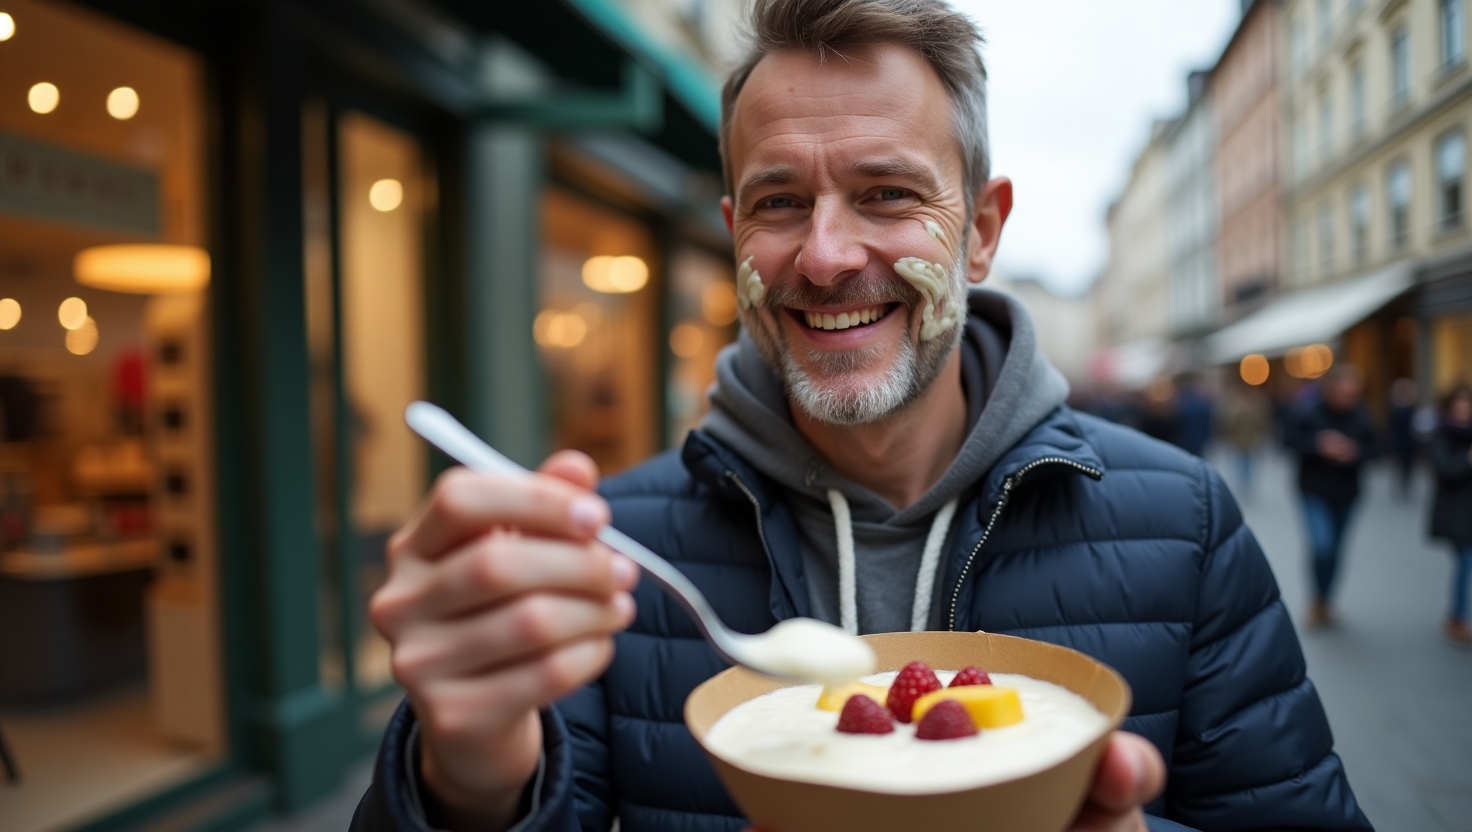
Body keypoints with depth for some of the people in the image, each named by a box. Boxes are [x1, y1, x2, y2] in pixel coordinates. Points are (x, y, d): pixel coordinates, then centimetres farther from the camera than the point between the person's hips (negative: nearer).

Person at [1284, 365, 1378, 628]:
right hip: (1314, 490, -3)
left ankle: (1326, 603, 32)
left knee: (1335, 549, 13)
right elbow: (1291, 439, -11)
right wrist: (1318, 444, -26)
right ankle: (1319, 599, 7)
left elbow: (1371, 448, -2)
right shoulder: (1309, 411, -17)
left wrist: (1355, 453, -23)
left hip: (1346, 492, 4)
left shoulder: (1360, 416, -9)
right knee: (1321, 544, -16)